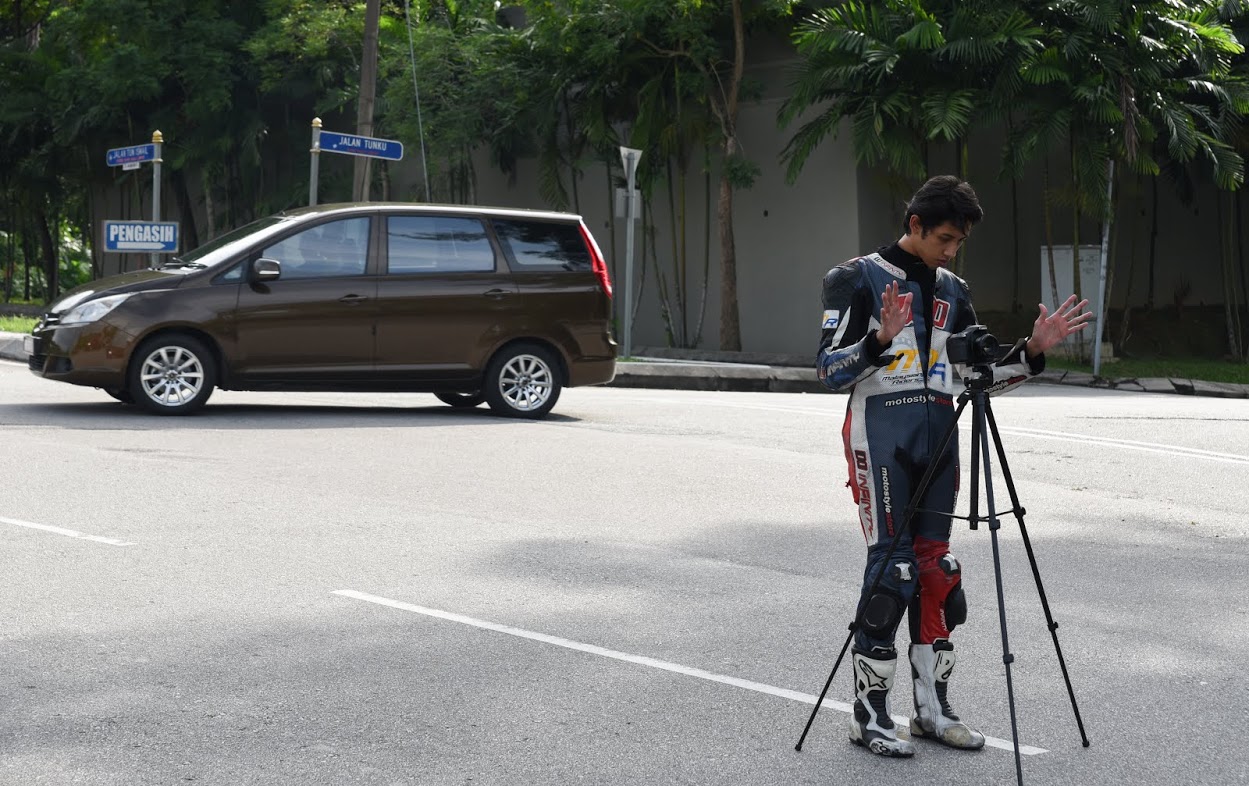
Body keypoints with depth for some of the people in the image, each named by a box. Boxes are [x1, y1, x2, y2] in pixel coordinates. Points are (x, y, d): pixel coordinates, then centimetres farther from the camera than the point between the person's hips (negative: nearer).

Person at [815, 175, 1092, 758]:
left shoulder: (952, 291, 16)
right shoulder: (859, 279, -2)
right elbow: (829, 370, -8)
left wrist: (1031, 352, 3)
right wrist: (881, 340, -24)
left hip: (938, 436, 6)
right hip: (881, 435, -6)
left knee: (935, 567, 7)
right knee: (892, 567, -9)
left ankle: (932, 708, 15)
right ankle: (869, 715, -2)